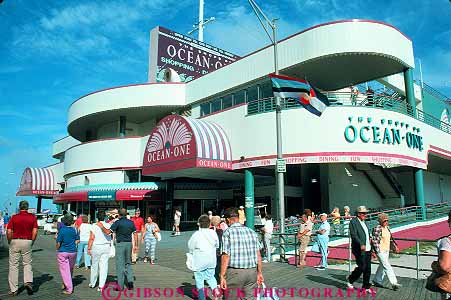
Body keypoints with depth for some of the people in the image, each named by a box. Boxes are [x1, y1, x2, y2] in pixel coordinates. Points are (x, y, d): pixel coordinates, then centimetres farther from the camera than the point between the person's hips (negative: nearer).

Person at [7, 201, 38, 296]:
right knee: (27, 264, 15)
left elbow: (9, 232, -8)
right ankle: (28, 282, -5)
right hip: (27, 242, 1)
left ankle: (13, 289, 12)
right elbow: (35, 232, -6)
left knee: (13, 266, 8)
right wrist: (32, 243, 7)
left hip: (15, 241, -1)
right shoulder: (33, 217, -1)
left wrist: (10, 242, 7)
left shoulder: (14, 217, -3)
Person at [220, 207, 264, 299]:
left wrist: (222, 276, -9)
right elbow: (258, 254, 8)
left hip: (235, 272, -4)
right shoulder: (252, 232, 7)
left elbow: (226, 256, -12)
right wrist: (259, 272, 16)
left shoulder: (228, 232, -8)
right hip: (252, 271, 5)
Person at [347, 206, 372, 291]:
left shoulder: (364, 222, 17)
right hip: (360, 249, -8)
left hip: (367, 249, 8)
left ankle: (366, 287, 19)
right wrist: (361, 245, -29)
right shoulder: (353, 222, -9)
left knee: (368, 269, 9)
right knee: (362, 267, -8)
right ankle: (350, 280, 13)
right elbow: (354, 235, -18)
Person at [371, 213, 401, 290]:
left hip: (386, 250, 9)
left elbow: (390, 238, 19)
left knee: (382, 266, 15)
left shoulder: (387, 228, 9)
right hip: (380, 251, -9)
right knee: (387, 267, -7)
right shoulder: (377, 229, -16)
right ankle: (394, 283, -4)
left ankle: (377, 281, 27)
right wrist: (376, 251, -17)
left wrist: (395, 246, 11)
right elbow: (374, 240, -16)